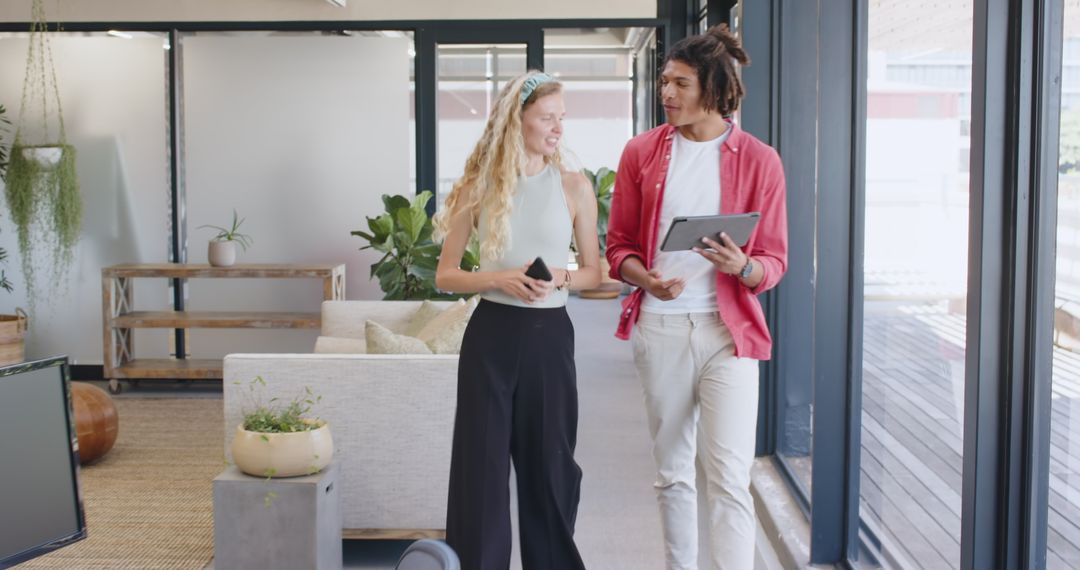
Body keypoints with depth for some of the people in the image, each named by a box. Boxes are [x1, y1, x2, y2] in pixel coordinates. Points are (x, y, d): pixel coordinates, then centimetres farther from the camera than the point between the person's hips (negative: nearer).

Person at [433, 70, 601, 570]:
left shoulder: (574, 187, 1)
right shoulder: (478, 186, 0)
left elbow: (593, 272, 8)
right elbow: (445, 275, 3)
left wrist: (558, 279, -13)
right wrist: (500, 279, -14)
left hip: (549, 335, 1)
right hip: (491, 336, 0)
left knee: (549, 461, 8)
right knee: (481, 461, 0)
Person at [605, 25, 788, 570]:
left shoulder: (759, 160, -1)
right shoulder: (642, 152, 5)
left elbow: (773, 262, 2)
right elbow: (619, 247, 8)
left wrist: (742, 266, -20)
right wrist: (647, 279, -13)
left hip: (728, 330, -2)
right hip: (659, 327, 2)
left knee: (730, 479, -7)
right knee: (672, 472, 12)